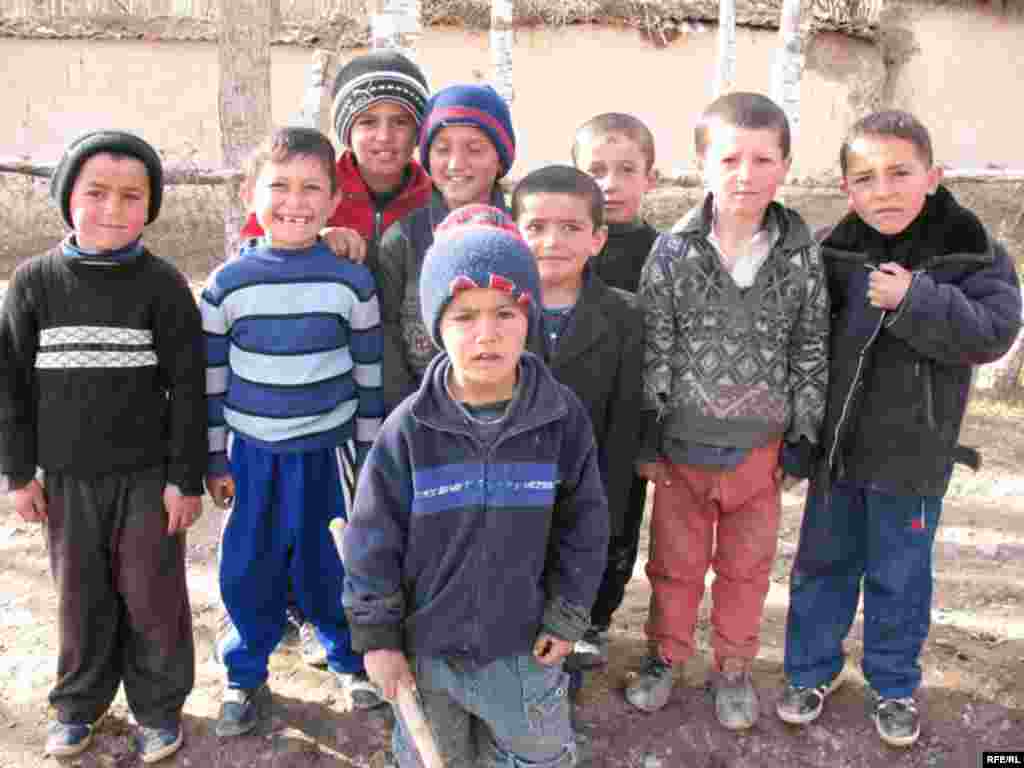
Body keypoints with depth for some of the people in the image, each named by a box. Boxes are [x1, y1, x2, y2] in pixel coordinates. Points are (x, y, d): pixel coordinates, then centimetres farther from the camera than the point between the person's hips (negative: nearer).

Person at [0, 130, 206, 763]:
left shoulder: (162, 284, -8)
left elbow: (187, 387, -7)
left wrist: (186, 477, -7)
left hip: (148, 476, -2)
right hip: (67, 478, 2)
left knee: (153, 598, 8)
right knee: (80, 598, 16)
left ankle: (159, 708, 28)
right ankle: (79, 705, 37)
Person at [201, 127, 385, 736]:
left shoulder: (352, 281, -6)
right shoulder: (227, 284, -4)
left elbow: (370, 374, 0)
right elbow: (212, 378, 3)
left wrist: (369, 454, 2)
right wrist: (214, 459, 4)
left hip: (327, 451, -1)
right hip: (253, 455, 1)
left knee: (329, 566, 10)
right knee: (248, 569, 10)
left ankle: (350, 657, 35)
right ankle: (246, 675, 32)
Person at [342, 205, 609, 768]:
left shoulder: (561, 418, -14)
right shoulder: (409, 429, -17)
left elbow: (582, 526, -4)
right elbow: (373, 541, -9)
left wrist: (565, 618, -1)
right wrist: (377, 636, -5)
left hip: (523, 647, 1)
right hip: (426, 645, 0)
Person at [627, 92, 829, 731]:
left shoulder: (802, 257, -5)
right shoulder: (674, 253, -9)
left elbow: (811, 354, 2)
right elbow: (652, 352, -5)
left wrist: (801, 439, 3)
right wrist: (647, 441, -3)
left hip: (760, 448, 1)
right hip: (683, 445, -1)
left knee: (747, 566, 16)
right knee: (676, 562, 16)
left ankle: (733, 667, 38)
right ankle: (666, 654, 38)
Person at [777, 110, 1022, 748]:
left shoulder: (972, 253, -9)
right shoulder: (834, 253, -4)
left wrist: (916, 301, -29)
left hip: (912, 456, -2)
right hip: (835, 447, 2)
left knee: (899, 576, 14)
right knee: (823, 562, 15)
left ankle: (894, 685, 35)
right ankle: (812, 668, 35)